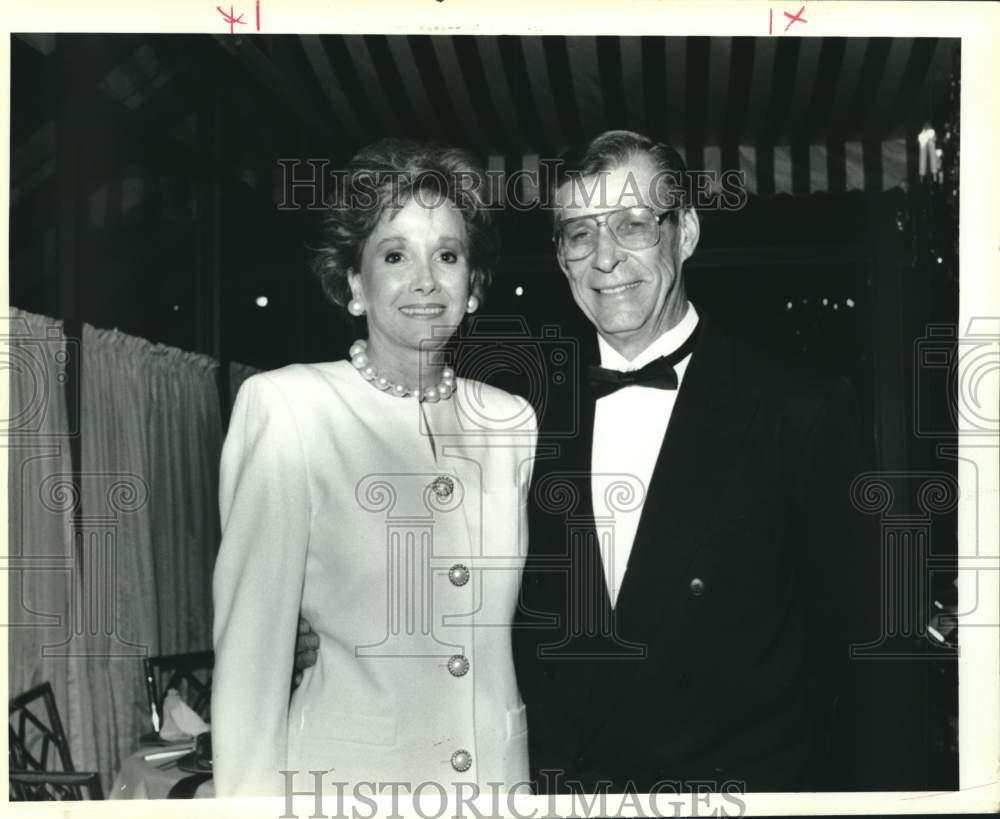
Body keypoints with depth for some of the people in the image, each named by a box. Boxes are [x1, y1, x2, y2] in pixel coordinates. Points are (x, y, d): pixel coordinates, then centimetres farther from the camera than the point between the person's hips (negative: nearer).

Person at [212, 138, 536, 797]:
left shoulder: (512, 421, 2)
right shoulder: (286, 406, -11)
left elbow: (509, 624, 11)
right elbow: (249, 647, -11)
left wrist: (521, 775, 6)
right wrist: (249, 794, -14)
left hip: (502, 767, 4)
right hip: (346, 769, -4)